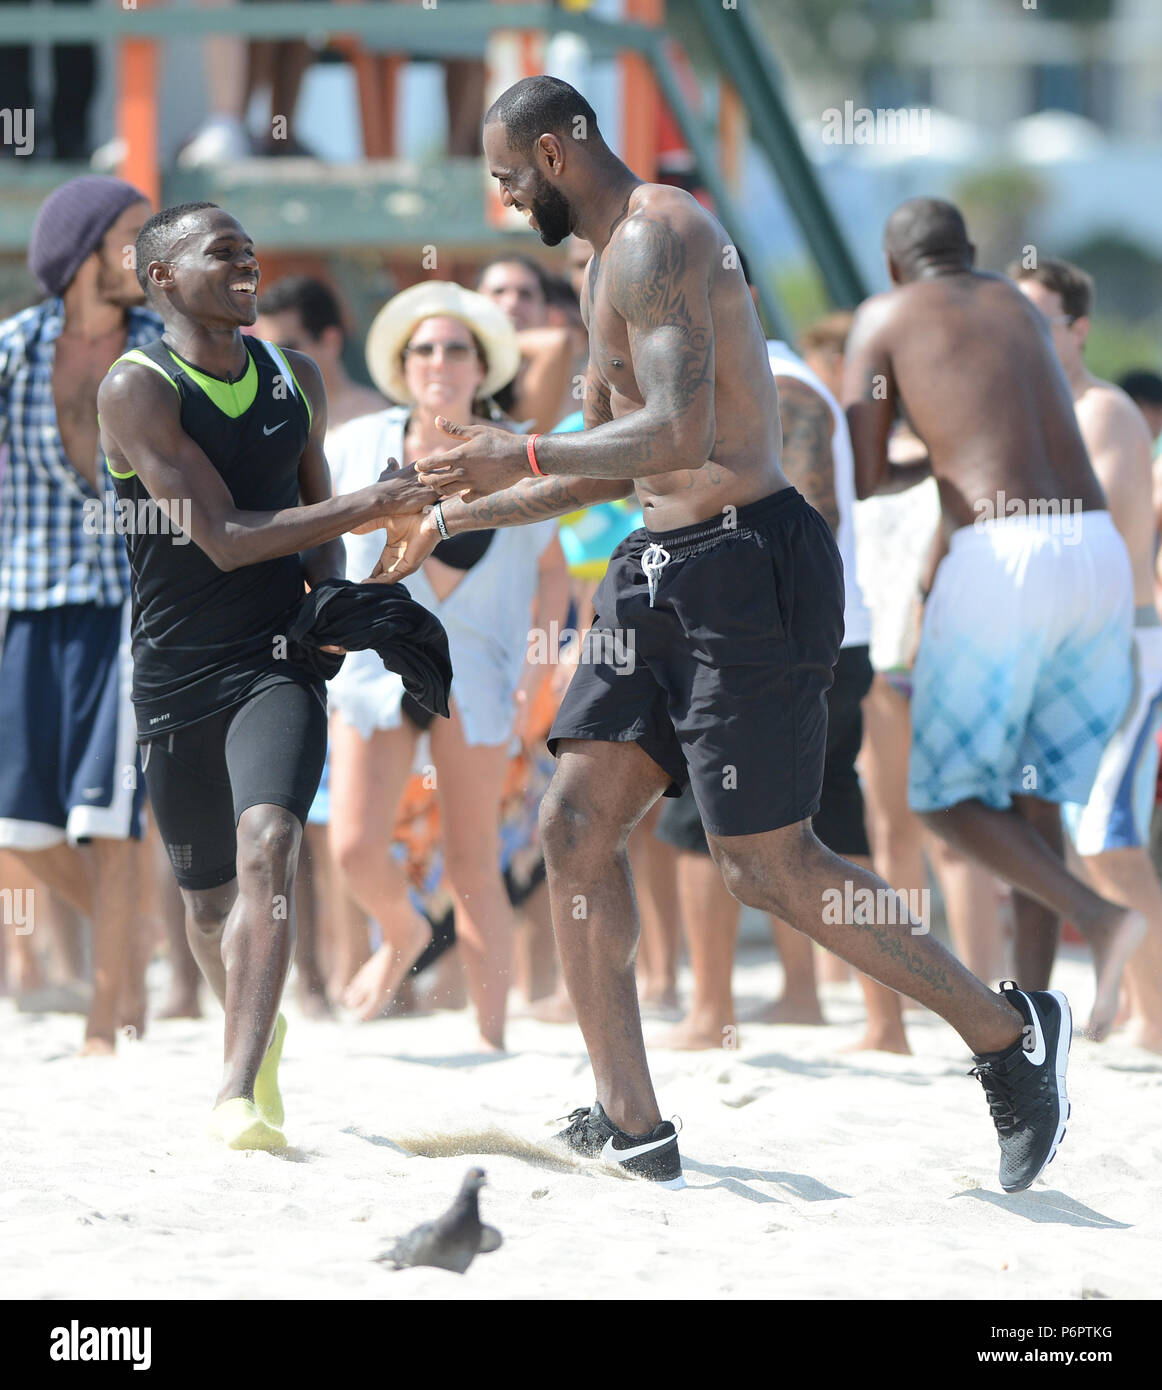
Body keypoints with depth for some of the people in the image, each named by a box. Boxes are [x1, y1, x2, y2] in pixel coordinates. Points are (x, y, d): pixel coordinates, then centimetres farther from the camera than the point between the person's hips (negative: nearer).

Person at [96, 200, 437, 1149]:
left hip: (278, 660, 1)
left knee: (267, 848, -23)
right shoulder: (137, 388, -10)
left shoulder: (297, 381, 8)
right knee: (209, 898, 11)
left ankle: (241, 1090, -28)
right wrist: (376, 503, -20)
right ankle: (257, 1030, 42)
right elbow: (224, 537, -18)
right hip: (176, 674, -1)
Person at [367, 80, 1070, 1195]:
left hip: (745, 568, -10)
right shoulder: (615, 263, 19)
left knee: (767, 866, -8)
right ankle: (631, 1132, 4)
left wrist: (518, 454, -18)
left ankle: (1007, 1031, 7)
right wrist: (452, 517, 29)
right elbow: (611, 470, 28)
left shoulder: (657, 242, -15)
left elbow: (675, 438, -26)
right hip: (663, 575, 10)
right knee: (575, 823, 3)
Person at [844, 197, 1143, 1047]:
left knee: (947, 797, 6)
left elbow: (862, 477, 5)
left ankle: (1096, 917, -16)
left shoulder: (885, 316, 9)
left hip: (1000, 560, -6)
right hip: (1100, 552, 6)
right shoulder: (1020, 305, 25)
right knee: (1033, 788, 17)